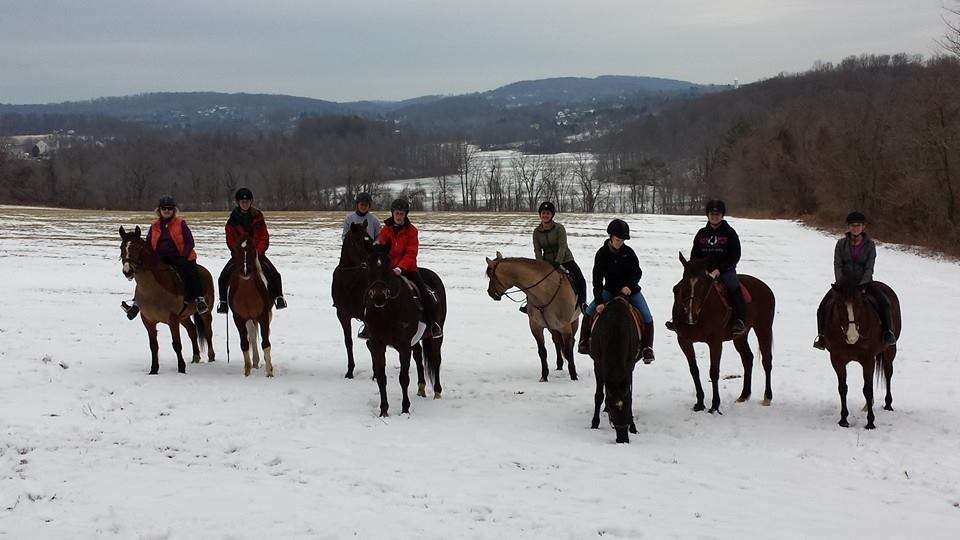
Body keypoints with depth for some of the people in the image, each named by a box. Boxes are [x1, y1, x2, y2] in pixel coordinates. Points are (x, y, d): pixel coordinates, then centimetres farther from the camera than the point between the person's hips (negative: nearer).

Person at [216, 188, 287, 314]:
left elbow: (264, 238, -4)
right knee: (223, 277, -15)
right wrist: (238, 251, -17)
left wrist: (258, 251, -19)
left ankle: (278, 298, 2)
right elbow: (230, 240, -3)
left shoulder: (257, 217, -2)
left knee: (274, 275, -16)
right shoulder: (233, 219, -3)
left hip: (257, 252, 0)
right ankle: (223, 302, 1)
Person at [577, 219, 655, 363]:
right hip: (610, 290, 0)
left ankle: (647, 347, 0)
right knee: (589, 311, -14)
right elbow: (597, 279, -16)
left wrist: (629, 286, -25)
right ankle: (584, 341, 1)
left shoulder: (628, 252, -9)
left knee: (647, 318, -15)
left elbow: (637, 273, -4)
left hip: (630, 290, 0)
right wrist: (599, 302, -25)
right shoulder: (602, 254, -11)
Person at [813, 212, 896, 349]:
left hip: (864, 282, -1)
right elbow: (837, 265, -3)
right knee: (823, 306, -17)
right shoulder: (841, 243, 2)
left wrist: (862, 285, -20)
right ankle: (822, 336, -5)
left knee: (884, 302, -24)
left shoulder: (870, 244, -1)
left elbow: (869, 267, -7)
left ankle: (888, 332, -14)